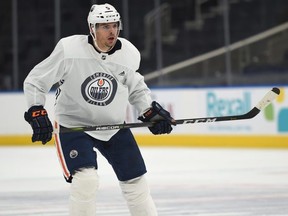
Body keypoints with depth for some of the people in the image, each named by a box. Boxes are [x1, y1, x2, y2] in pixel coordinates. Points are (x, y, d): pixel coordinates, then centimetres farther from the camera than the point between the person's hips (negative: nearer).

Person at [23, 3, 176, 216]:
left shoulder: (129, 54, -9)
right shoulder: (70, 49, -21)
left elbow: (137, 89, 11)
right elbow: (35, 81, -12)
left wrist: (152, 111, -2)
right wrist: (37, 112, -21)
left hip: (114, 125, 4)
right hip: (73, 125, -4)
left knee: (135, 180, 8)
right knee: (86, 179, -22)